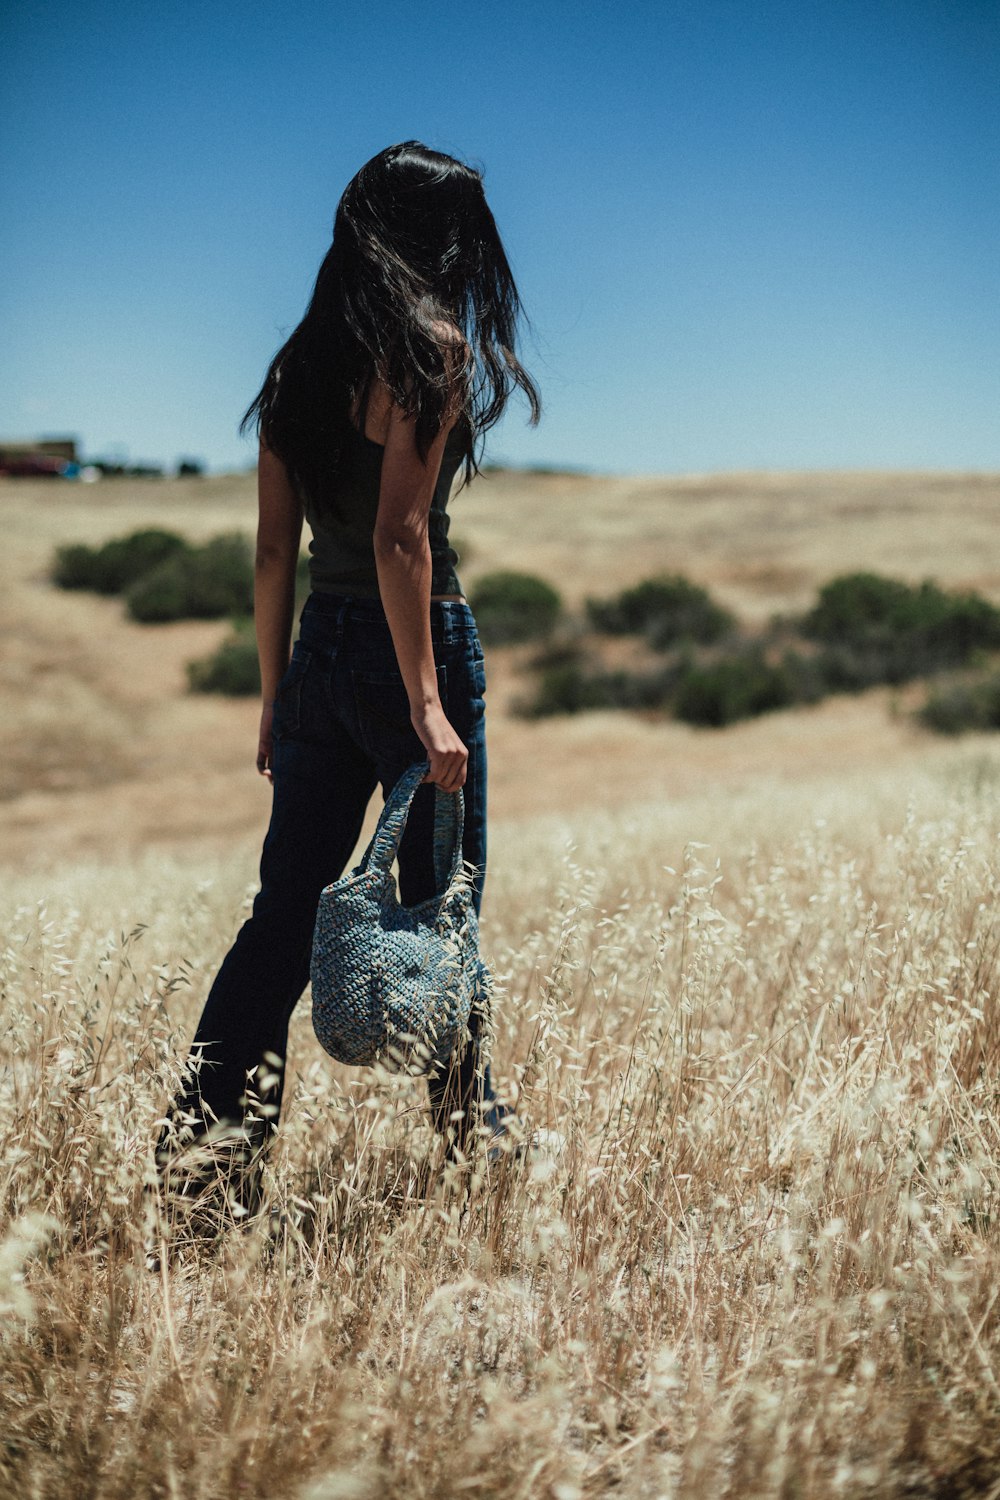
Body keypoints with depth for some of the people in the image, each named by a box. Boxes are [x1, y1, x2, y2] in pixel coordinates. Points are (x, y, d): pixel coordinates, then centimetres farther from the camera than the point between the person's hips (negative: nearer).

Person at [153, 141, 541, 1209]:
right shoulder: (433, 346, -9)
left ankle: (199, 1131, 12)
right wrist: (428, 703, -18)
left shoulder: (299, 365, 11)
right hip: (410, 642, -7)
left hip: (317, 653, 7)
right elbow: (400, 538, -17)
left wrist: (275, 695, 16)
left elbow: (273, 549, 11)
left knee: (286, 906, 11)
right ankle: (471, 1129, 20)